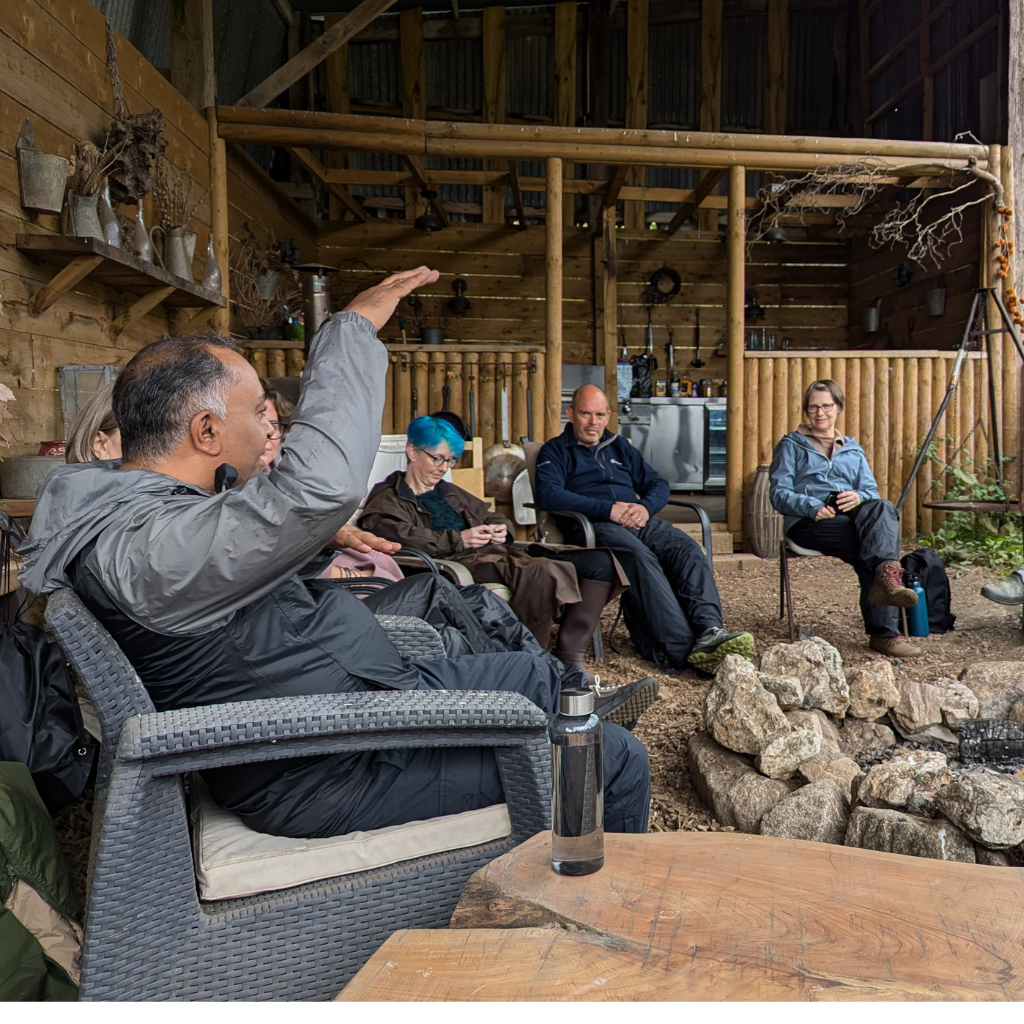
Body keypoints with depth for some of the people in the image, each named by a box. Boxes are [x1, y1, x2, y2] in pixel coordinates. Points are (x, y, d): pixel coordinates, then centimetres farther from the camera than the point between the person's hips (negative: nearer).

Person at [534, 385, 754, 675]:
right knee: (641, 556, -36)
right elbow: (548, 495, -7)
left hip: (640, 522, 6)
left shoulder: (620, 447, 30)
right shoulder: (555, 451, 13)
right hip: (593, 526, -5)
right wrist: (609, 509, -14)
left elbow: (658, 484, 24)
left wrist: (645, 507, -2)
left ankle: (709, 633, -41)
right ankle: (682, 649, -43)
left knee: (689, 549, -24)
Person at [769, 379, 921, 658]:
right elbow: (779, 493, 1)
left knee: (882, 508, -31)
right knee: (873, 547, -29)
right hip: (808, 523, -4)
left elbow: (872, 491, 15)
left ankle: (885, 575, -45)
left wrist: (859, 497, -11)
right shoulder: (791, 446, 15)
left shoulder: (853, 450, 28)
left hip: (851, 518, 4)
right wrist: (813, 507, -17)